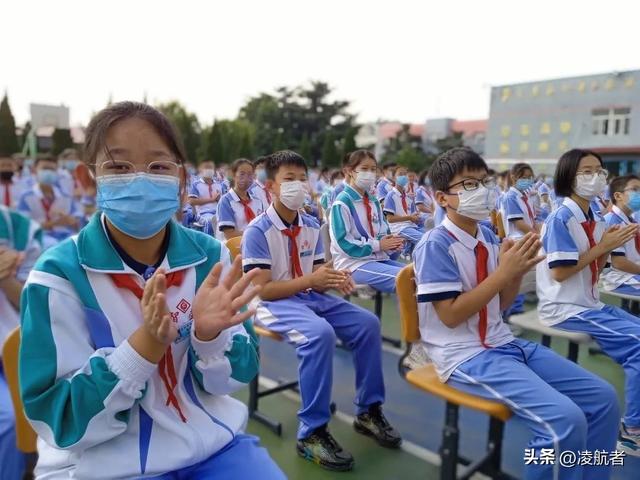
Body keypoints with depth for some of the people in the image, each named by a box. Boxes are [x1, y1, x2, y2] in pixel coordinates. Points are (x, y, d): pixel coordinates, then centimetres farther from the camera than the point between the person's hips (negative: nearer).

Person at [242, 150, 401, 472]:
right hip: (275, 304, -6)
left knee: (368, 323, -10)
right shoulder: (257, 231, -13)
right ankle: (311, 432, -20)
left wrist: (333, 279, -16)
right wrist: (310, 280, -25)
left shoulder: (311, 227, 7)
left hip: (312, 298, 7)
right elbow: (263, 290, -17)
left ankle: (368, 411, 7)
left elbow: (317, 278, 9)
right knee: (320, 333, -35)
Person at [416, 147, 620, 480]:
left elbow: (499, 306, 14)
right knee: (564, 419, -22)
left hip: (503, 344, 8)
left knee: (602, 398, 6)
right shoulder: (435, 246, -15)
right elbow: (450, 315, -19)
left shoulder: (488, 236, 9)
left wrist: (518, 272, -5)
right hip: (465, 356, -8)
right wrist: (504, 271, -19)